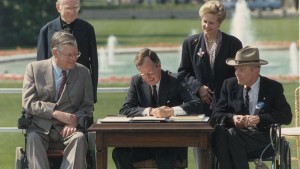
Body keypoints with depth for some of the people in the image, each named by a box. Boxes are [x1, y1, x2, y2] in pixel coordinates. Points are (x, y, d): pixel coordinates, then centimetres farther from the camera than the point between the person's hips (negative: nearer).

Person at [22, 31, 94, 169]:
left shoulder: (83, 72, 9)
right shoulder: (34, 68, 5)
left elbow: (87, 106, 10)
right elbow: (28, 102, -3)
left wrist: (74, 122, -13)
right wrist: (56, 113, -16)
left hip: (67, 128, 1)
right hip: (40, 127, -1)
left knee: (79, 138, -32)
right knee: (33, 138, -34)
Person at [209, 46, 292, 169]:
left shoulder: (273, 88, 5)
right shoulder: (229, 85, 11)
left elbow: (286, 116, -4)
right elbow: (216, 115, 6)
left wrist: (259, 118, -20)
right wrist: (232, 118, -17)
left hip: (263, 137, -3)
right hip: (236, 133, 3)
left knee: (233, 135, -34)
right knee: (220, 131, -33)